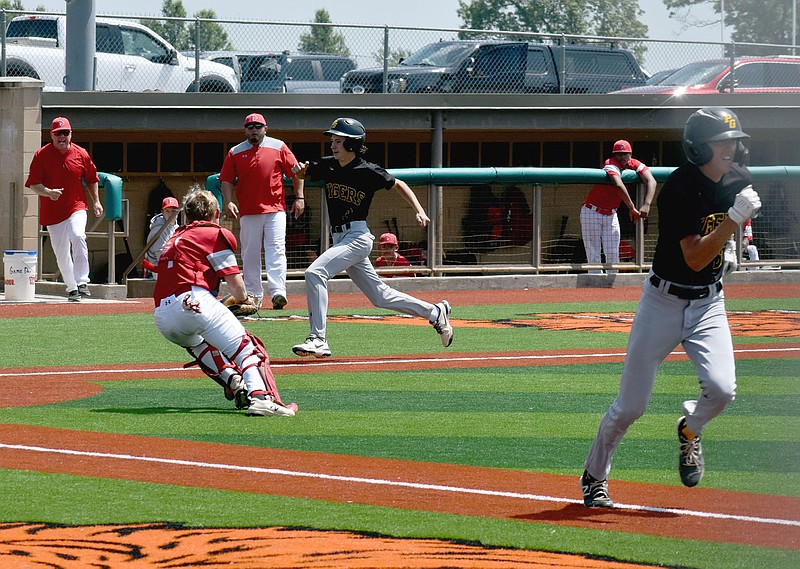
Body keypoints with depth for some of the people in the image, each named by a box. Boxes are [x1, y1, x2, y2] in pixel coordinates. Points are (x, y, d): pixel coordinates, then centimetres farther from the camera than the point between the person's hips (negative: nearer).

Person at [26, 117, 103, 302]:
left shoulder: (81, 154, 1)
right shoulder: (41, 155, -3)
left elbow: (91, 179, 14)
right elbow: (33, 183, -5)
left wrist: (96, 201, 6)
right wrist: (48, 192, -24)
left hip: (77, 207, -1)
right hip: (52, 211, 1)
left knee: (78, 237, -28)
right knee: (62, 253, 5)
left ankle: (82, 282, -26)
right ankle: (71, 289, 21)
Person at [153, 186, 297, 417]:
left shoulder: (174, 239, 31)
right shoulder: (215, 234, 10)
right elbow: (236, 285, 4)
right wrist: (242, 299, 27)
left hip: (162, 320, 6)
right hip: (193, 303, -6)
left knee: (198, 345, 35)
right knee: (246, 348, -6)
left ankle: (234, 382, 13)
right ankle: (260, 395, -34)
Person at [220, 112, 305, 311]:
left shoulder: (278, 147, 6)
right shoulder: (235, 153, 9)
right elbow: (226, 180, 7)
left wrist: (299, 197, 0)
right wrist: (228, 202, -9)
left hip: (275, 210, -2)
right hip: (248, 212, 2)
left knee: (276, 250, -12)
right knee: (250, 255, 3)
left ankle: (277, 292, -21)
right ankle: (253, 296, 9)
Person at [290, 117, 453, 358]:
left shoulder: (368, 172, -9)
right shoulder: (328, 166, 5)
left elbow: (398, 185, 4)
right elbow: (301, 173, 11)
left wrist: (419, 210, -6)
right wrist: (300, 170, -13)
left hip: (357, 236, -7)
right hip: (339, 238, 7)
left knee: (315, 272, -24)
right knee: (379, 296, 15)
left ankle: (318, 339, -24)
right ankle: (435, 313, 30)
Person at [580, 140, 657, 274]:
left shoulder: (634, 165, -8)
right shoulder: (611, 165, -24)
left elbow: (651, 181, -24)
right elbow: (619, 186, -43)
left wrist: (646, 205, -41)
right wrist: (632, 208, -46)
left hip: (610, 214, 6)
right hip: (592, 212, -6)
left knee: (613, 254, 5)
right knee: (593, 255, -4)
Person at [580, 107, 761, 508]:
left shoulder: (736, 180, -3)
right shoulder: (681, 188, -22)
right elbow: (694, 258, -28)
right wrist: (733, 218, -35)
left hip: (709, 302, 4)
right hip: (664, 300, -4)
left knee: (721, 388, -19)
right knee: (630, 406, 0)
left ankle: (689, 431, 16)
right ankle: (594, 477, 23)